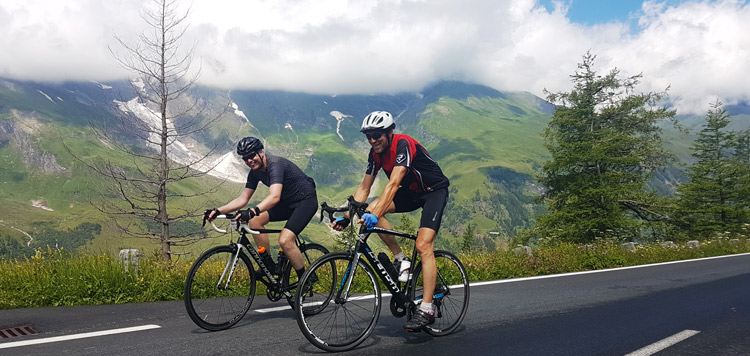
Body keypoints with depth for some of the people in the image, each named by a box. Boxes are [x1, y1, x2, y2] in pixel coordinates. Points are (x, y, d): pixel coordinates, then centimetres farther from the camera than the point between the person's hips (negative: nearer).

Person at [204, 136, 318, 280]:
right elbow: (242, 199, 2)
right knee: (255, 221, -9)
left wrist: (252, 211, -57)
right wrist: (217, 211, -10)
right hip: (287, 202, 9)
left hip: (306, 200, -9)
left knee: (284, 240, -24)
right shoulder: (255, 172, 0)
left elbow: (275, 197, -43)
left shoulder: (275, 165, -27)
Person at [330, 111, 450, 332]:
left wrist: (376, 215, -49)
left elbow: (393, 184, -38)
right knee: (371, 209, -16)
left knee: (423, 245, -21)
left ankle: (426, 310, -16)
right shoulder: (376, 153, -5)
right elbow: (364, 188, -4)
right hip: (411, 192, 7)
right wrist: (346, 216, -15)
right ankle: (401, 260, -3)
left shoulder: (404, 144, -27)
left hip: (434, 191, -7)